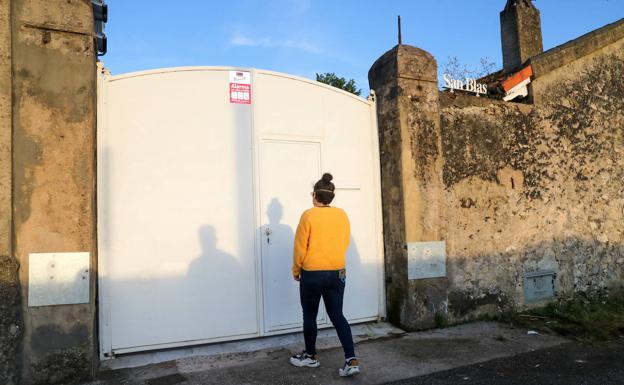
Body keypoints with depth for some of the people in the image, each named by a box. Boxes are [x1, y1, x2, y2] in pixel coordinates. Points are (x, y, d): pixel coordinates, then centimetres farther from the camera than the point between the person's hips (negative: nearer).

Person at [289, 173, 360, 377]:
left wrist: (296, 270, 5)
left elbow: (300, 248, -9)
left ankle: (310, 356, 27)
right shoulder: (342, 215, 1)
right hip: (337, 273, 4)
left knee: (310, 315, 13)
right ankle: (351, 360, 2)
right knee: (337, 315, 10)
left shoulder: (308, 215, -13)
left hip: (312, 274, -4)